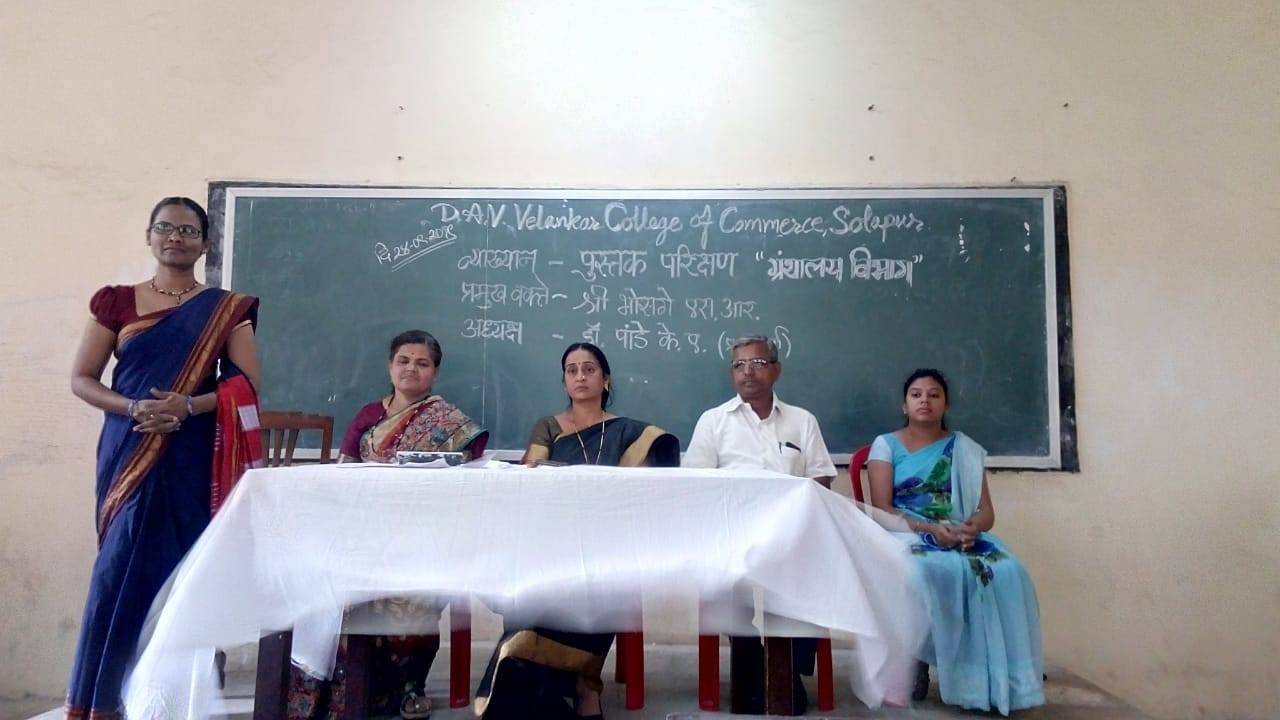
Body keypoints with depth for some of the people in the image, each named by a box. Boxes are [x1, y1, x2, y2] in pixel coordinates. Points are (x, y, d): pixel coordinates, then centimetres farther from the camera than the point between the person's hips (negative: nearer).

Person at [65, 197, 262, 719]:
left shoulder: (226, 309, 5)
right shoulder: (117, 302, 7)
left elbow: (247, 383, -1)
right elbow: (81, 379, 5)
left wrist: (188, 406, -16)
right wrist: (132, 408, -12)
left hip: (193, 459, 0)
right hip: (129, 454, 1)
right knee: (121, 568, -1)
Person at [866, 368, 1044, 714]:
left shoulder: (964, 449, 15)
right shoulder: (886, 445, 7)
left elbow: (987, 511, 8)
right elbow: (882, 510, -4)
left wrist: (972, 527, -17)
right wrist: (931, 529, -20)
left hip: (961, 537, 3)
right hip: (908, 535, -3)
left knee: (1006, 573, -29)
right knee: (930, 574, -38)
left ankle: (993, 675, -21)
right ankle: (917, 660, -18)